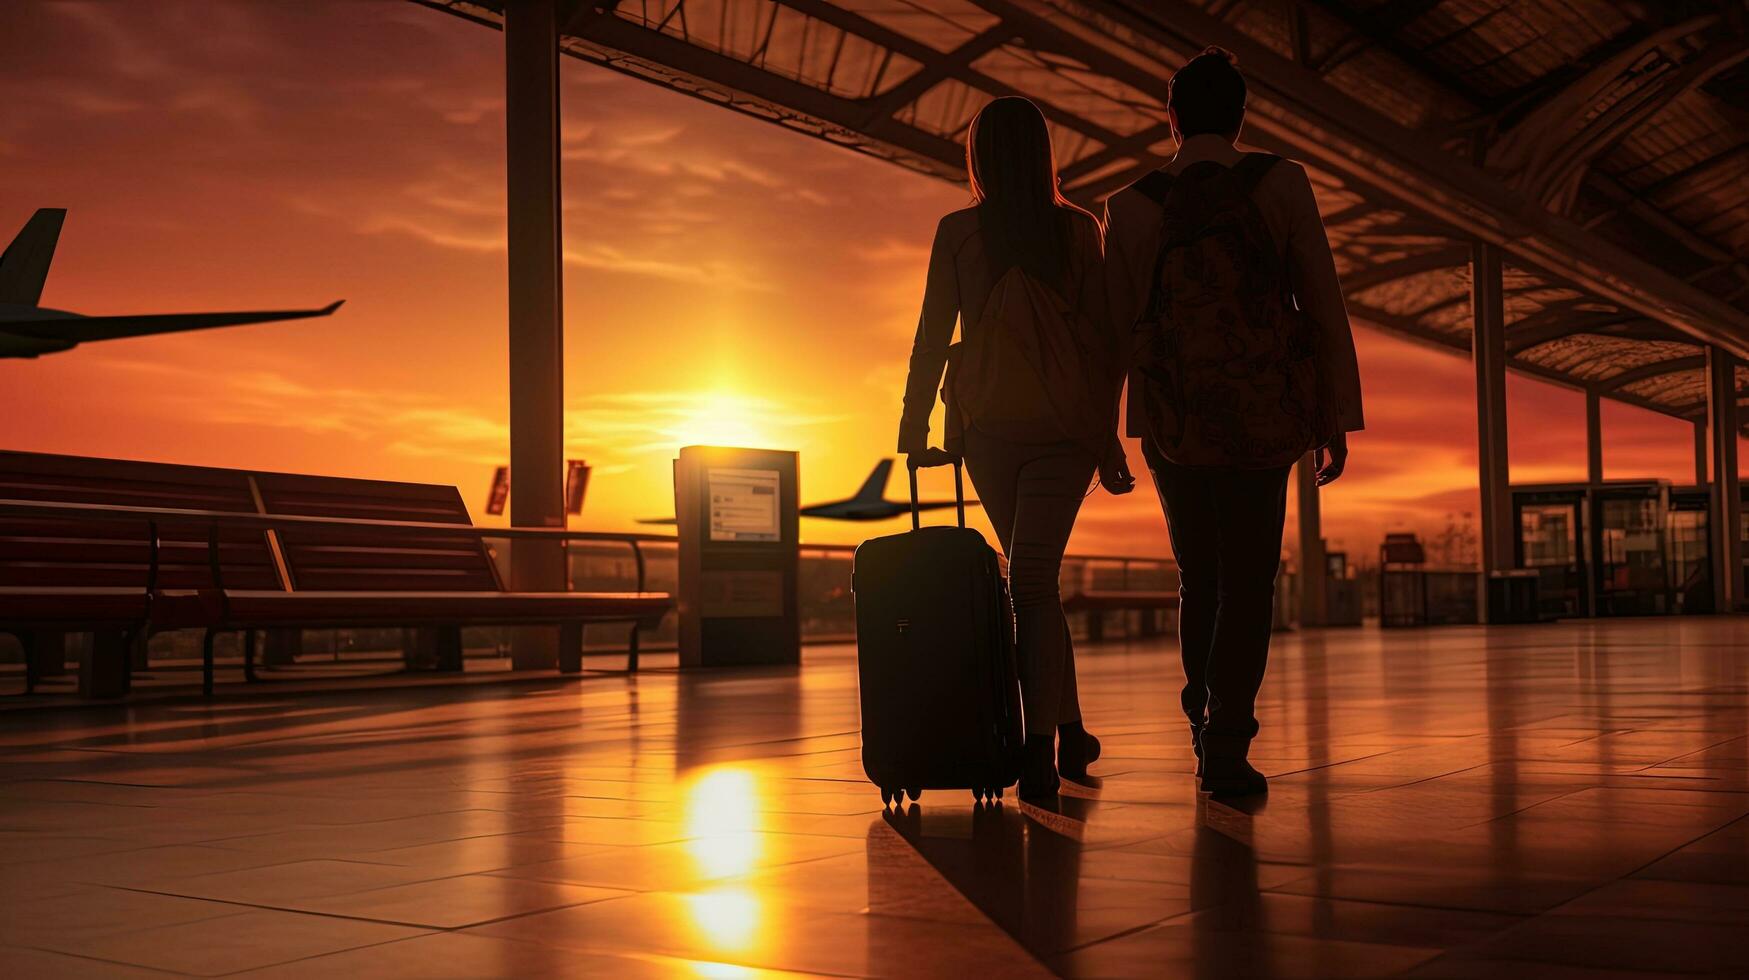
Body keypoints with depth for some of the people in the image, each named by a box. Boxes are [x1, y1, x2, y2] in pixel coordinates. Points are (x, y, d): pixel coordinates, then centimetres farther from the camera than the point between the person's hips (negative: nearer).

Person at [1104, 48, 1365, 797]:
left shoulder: (1132, 207, -1)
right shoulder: (1279, 185, -3)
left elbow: (1117, 325, 2)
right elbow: (1323, 306, -4)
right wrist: (1336, 418, 2)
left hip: (1170, 419, 2)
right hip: (1264, 413, -1)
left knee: (1199, 579, 17)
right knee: (1248, 582, 5)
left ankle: (1206, 727, 24)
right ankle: (1226, 746, -2)